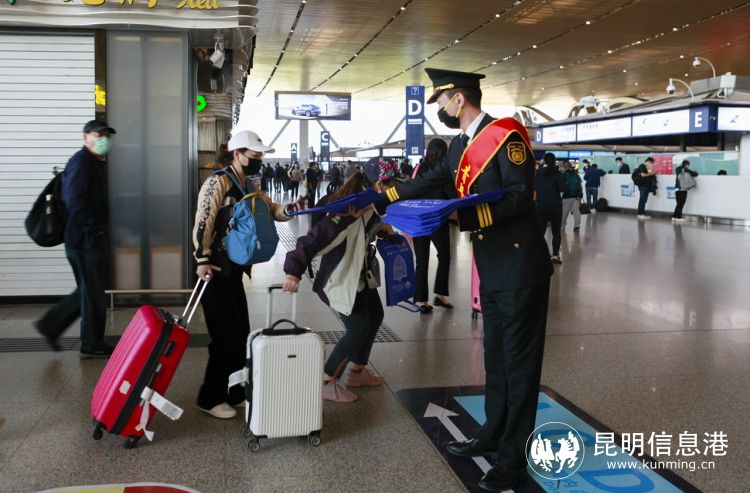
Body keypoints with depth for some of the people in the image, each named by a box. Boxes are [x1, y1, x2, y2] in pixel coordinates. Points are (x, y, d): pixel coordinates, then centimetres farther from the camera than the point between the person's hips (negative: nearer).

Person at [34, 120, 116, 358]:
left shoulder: (95, 162, 17)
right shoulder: (81, 162, -14)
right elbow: (74, 202, -22)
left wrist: (100, 229, 11)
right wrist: (95, 229, -19)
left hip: (93, 238, 10)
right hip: (85, 239, -10)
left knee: (88, 290, 18)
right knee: (93, 292, 1)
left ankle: (50, 324, 26)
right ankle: (92, 345, 12)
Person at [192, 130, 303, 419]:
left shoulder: (249, 187, 13)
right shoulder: (219, 182, -13)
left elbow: (271, 210, 17)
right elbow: (203, 221, -19)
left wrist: (291, 209, -4)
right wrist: (202, 260, -24)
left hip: (234, 270, 9)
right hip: (215, 270, -9)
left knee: (240, 334, 12)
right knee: (226, 336, -4)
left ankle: (234, 393, 26)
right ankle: (210, 399, 11)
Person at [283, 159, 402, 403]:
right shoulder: (348, 211, -31)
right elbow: (316, 237, -36)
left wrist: (383, 228, -3)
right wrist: (294, 272, -40)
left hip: (360, 274, 10)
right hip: (340, 278, -10)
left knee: (375, 317, 17)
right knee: (359, 329, -10)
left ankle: (357, 371, 34)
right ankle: (327, 381, 5)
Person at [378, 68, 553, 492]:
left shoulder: (506, 136, -14)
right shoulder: (462, 145, 13)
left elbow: (521, 197, -20)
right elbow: (431, 181, 19)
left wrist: (468, 216, -29)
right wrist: (382, 198, 18)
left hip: (521, 268, -8)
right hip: (492, 269, 9)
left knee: (519, 360, 0)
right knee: (496, 355, 17)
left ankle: (514, 458, 10)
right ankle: (495, 434, 32)